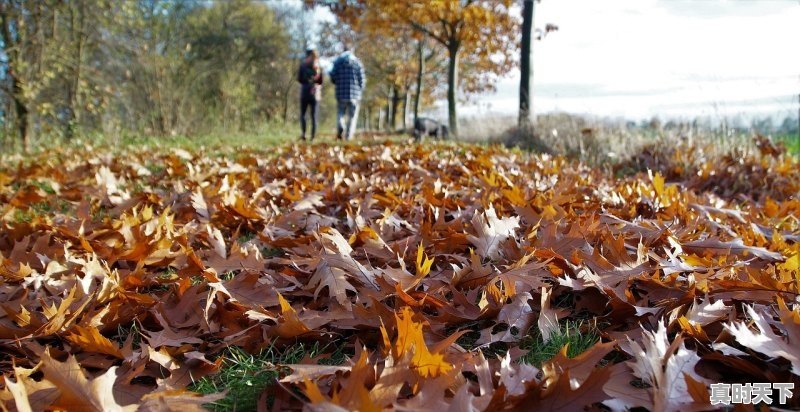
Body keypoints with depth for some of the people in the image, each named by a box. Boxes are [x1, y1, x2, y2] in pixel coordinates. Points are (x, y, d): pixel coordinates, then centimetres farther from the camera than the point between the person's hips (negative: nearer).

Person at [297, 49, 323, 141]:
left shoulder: (303, 65, -1)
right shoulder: (318, 66, 3)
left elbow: (299, 79, -2)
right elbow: (321, 81, 3)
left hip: (305, 91, -2)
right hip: (316, 92, 2)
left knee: (302, 114, 6)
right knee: (313, 115, 5)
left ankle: (303, 133, -12)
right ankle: (313, 136, 2)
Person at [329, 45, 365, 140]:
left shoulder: (337, 61, 5)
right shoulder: (357, 62, 3)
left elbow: (333, 77, 1)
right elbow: (362, 79, 0)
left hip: (341, 93, 1)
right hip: (354, 94, -1)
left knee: (341, 114, 12)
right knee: (352, 117, 5)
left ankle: (340, 127, -18)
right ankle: (348, 137, -2)